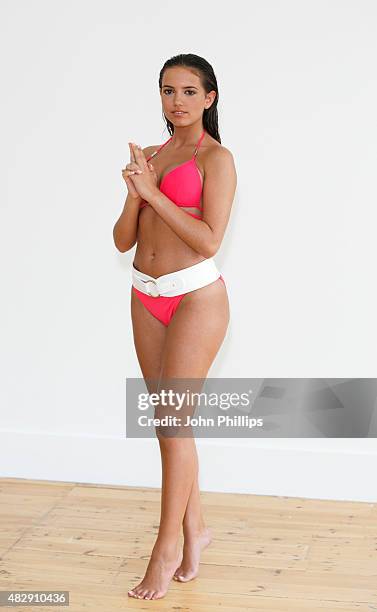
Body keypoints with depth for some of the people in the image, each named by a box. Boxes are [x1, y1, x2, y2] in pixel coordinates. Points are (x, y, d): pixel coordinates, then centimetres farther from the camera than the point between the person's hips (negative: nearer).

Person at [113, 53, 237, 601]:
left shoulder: (217, 158, -5)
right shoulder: (150, 156, 12)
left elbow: (209, 240, -17)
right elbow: (123, 240, 8)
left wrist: (153, 192, -16)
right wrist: (134, 194, -10)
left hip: (195, 297, -6)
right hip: (146, 297, 7)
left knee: (172, 421, -6)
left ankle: (168, 547, 6)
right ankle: (196, 527, 25)